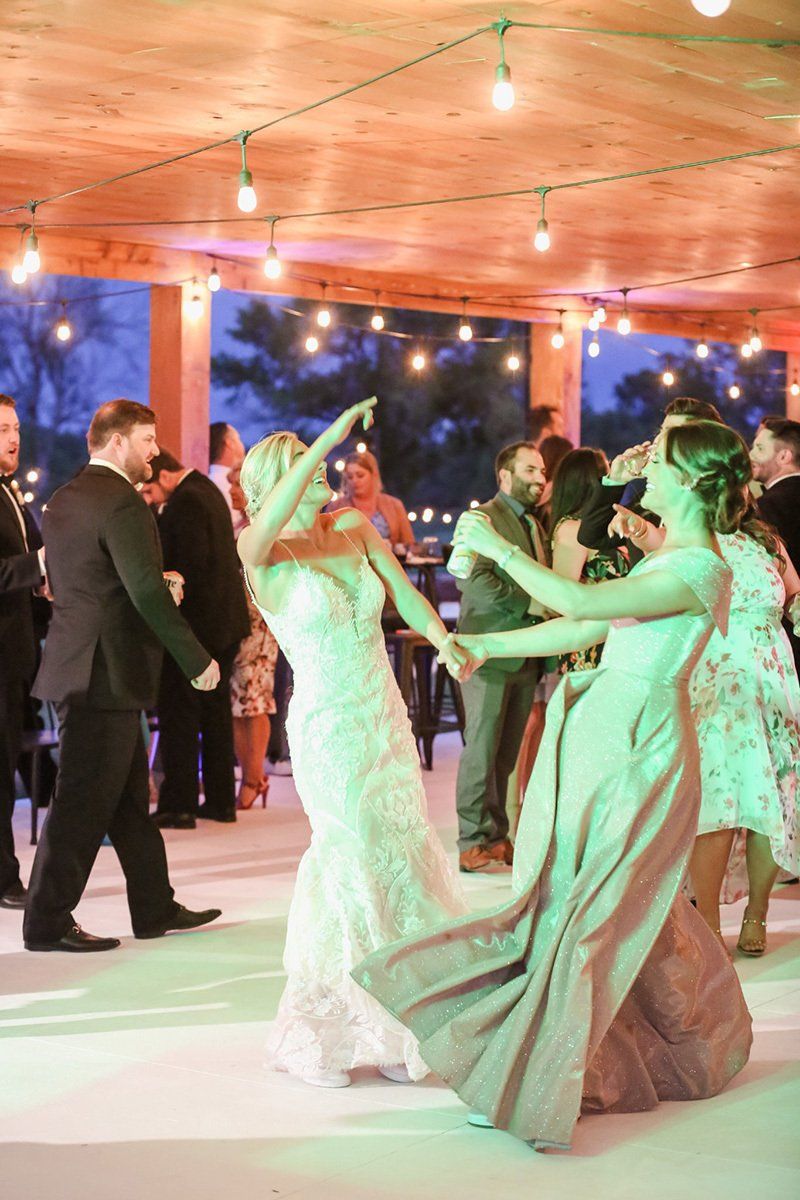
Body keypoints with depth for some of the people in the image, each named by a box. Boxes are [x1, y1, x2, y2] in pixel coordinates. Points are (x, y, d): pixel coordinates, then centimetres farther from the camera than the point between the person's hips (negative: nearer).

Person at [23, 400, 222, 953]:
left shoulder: (62, 500, 13)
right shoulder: (123, 503, -16)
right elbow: (148, 592, -22)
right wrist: (197, 658, -16)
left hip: (78, 664, 10)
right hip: (108, 673, -10)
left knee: (129, 798, 15)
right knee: (84, 802, -3)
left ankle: (156, 908, 24)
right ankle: (47, 922, 4)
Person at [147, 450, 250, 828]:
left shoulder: (186, 501, -17)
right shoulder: (207, 490, 13)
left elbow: (190, 564, -22)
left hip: (196, 621, -10)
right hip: (225, 620, 10)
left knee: (178, 715, -3)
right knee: (216, 710, 15)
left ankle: (179, 805, -1)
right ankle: (221, 800, 20)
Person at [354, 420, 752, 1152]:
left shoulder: (699, 569, -17)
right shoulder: (666, 561, 13)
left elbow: (580, 604, -26)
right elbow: (584, 630, 16)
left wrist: (499, 547, -16)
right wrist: (489, 644, 14)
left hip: (638, 748, -9)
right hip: (604, 731, 9)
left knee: (590, 909, -3)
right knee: (628, 908, 14)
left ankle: (535, 1086, 4)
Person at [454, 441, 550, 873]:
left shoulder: (536, 525, 20)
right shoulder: (483, 518, -6)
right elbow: (471, 579, -18)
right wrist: (527, 603, -18)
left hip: (525, 655, 7)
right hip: (490, 654, -7)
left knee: (507, 754, 10)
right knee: (482, 751, -3)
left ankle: (497, 837, 15)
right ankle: (473, 843, 2)